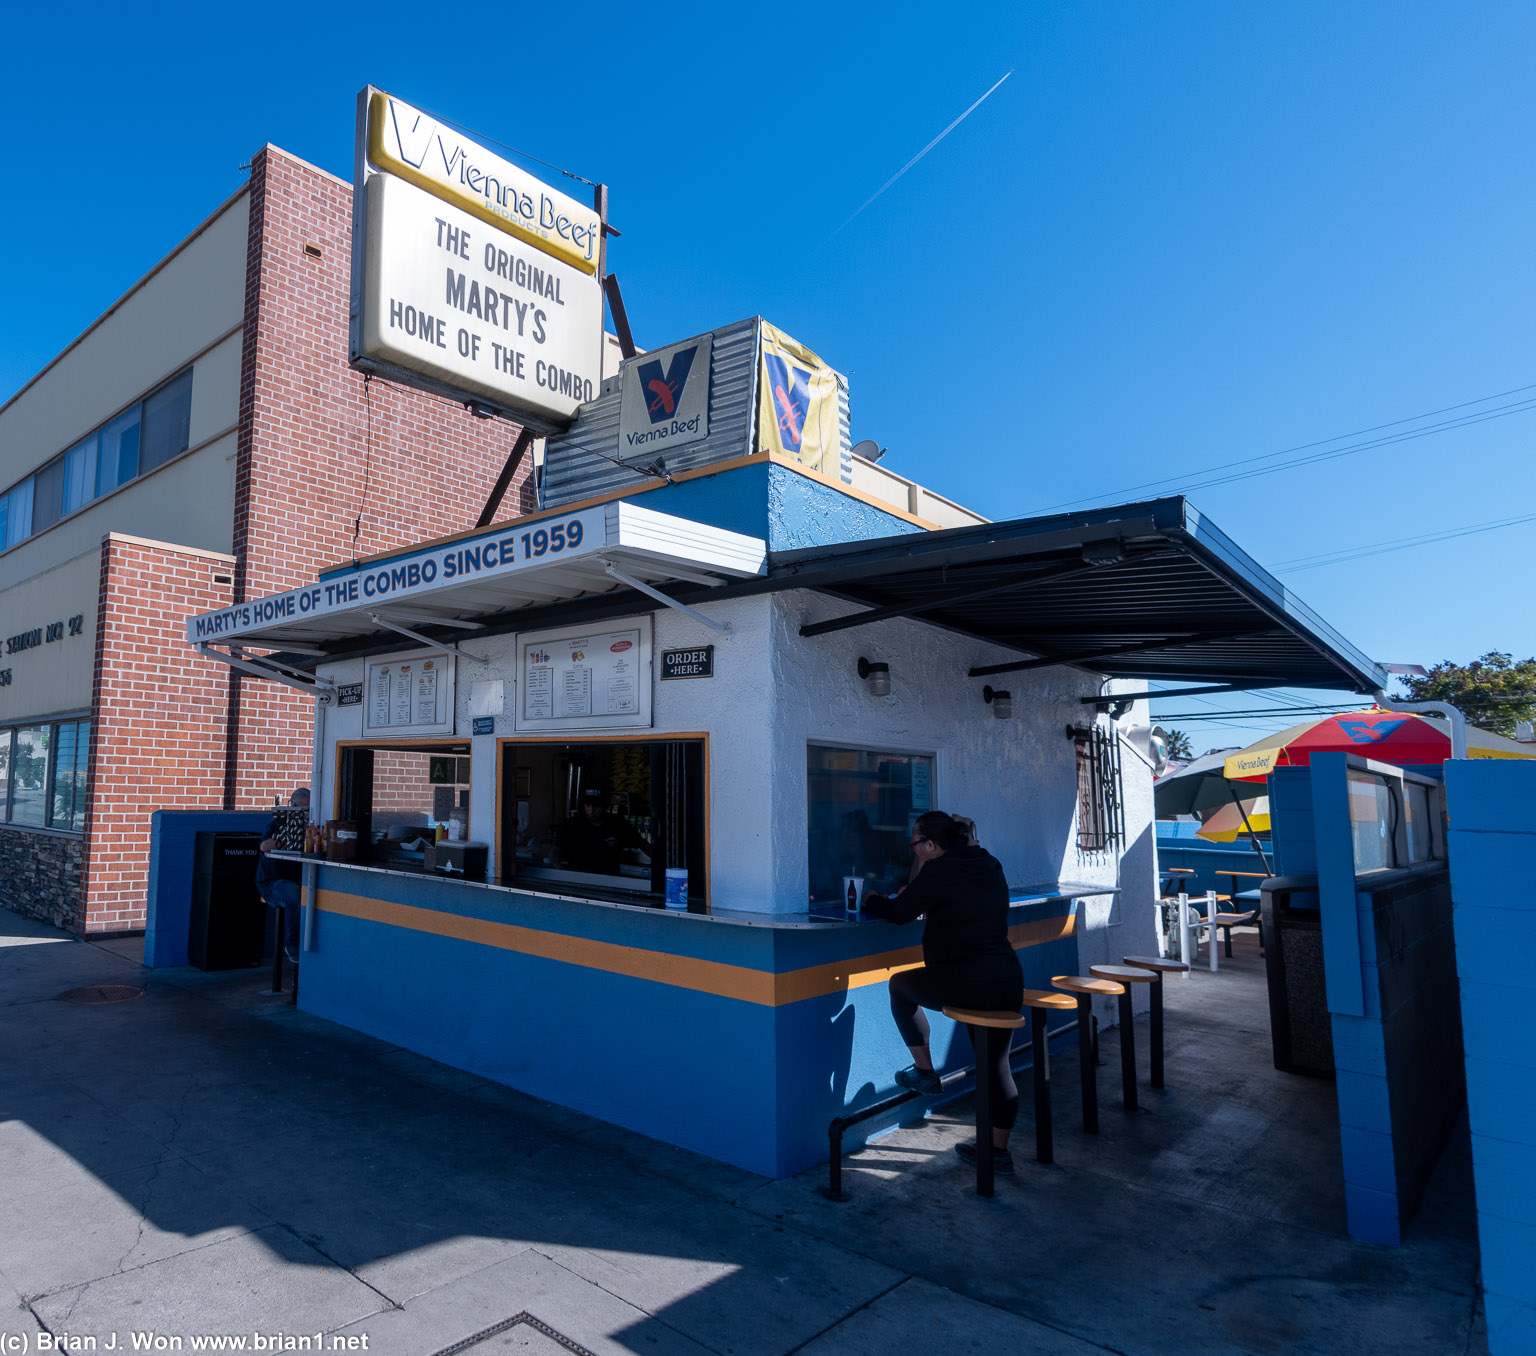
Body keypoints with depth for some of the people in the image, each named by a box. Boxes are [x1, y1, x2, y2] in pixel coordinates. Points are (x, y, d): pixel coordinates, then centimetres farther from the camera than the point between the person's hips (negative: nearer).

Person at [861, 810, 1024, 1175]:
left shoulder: (940, 871, -12)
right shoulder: (991, 867, 13)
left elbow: (899, 912, -7)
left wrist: (870, 901, 13)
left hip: (968, 984, -7)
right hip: (1008, 982, 7)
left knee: (900, 984, 17)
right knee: (997, 1065, 17)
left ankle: (924, 1072, 21)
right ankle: (998, 1152, 23)